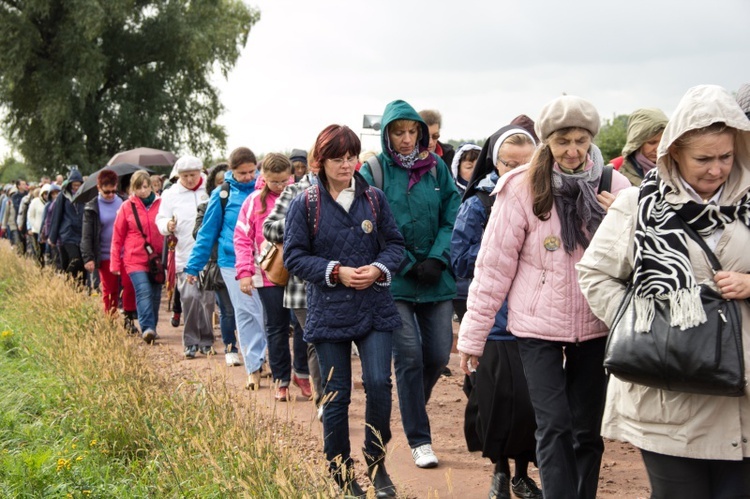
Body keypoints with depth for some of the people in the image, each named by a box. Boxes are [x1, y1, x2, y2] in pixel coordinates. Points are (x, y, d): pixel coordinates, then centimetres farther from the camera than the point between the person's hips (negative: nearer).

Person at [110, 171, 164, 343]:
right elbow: (117, 237, 5)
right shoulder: (127, 207, 2)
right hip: (135, 259, -2)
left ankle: (152, 328, 20)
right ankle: (147, 328, -23)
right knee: (143, 292, -17)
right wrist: (115, 264, 2)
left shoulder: (160, 204, 4)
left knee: (155, 294, 8)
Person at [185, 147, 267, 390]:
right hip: (233, 262, 0)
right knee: (245, 313, 0)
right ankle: (253, 367, 5)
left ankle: (264, 359, 14)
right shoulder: (222, 194, 3)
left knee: (265, 311, 0)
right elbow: (207, 232, 8)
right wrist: (193, 266, 7)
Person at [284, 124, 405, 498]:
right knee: (336, 395, 5)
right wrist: (336, 272, -16)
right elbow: (294, 256, -4)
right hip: (329, 312, -1)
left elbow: (395, 244, 7)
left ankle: (376, 465, 10)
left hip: (375, 309, 1)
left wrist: (378, 269, -13)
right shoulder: (305, 204, -3)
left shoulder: (374, 198, 4)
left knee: (378, 383, -10)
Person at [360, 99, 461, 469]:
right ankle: (419, 440, 3)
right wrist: (409, 265, -11)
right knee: (409, 357, -5)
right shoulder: (374, 171, -2)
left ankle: (413, 408, 35)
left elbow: (451, 218, 4)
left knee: (438, 355, 5)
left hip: (436, 280, 3)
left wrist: (437, 259, -11)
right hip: (395, 281, -3)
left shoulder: (436, 168, 6)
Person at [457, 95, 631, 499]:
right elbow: (493, 265, -6)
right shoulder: (522, 189, -8)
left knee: (588, 429, 12)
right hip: (538, 326, -3)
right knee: (554, 427, -5)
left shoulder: (613, 185, -1)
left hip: (595, 325, 3)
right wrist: (473, 335, -5)